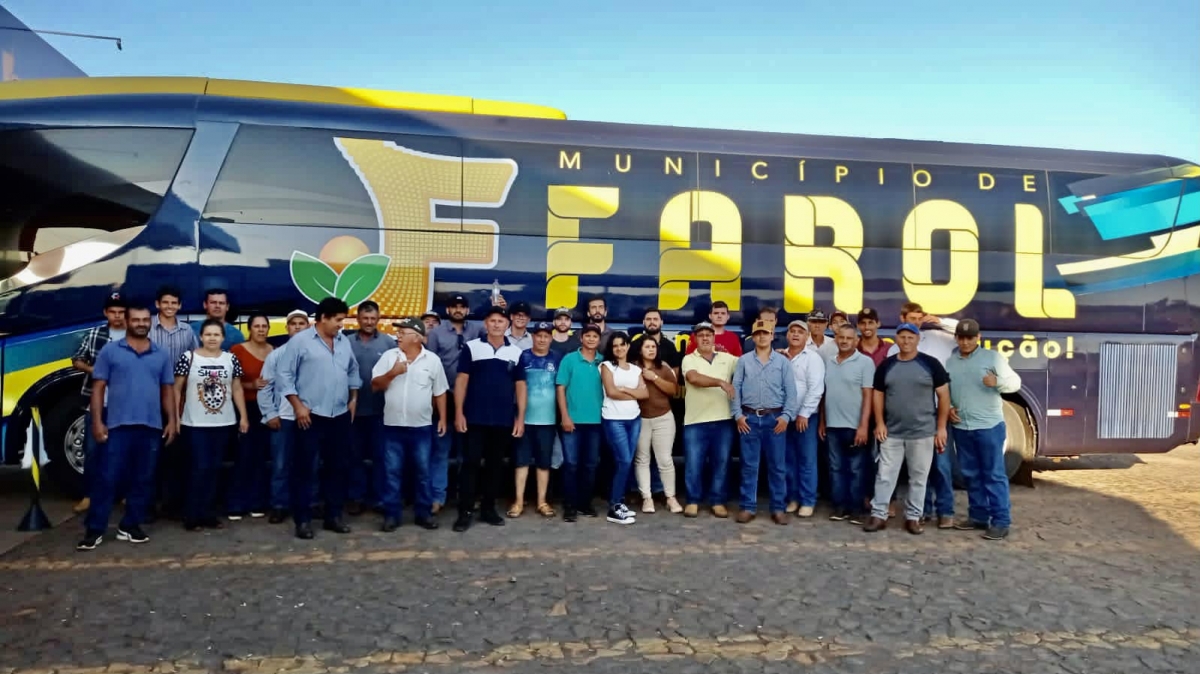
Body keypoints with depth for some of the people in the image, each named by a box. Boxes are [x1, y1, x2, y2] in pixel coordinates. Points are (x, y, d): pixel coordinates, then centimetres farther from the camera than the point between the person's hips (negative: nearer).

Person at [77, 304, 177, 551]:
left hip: (151, 426, 3)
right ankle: (94, 530, 6)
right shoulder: (110, 351, 4)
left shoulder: (161, 355, 11)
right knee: (106, 478, -1)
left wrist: (171, 420, 5)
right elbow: (98, 388, 1)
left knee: (143, 480, 7)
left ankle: (130, 526, 18)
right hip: (117, 425, -3)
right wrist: (97, 421, -7)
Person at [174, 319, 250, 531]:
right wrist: (175, 416, -5)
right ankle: (191, 515, 8)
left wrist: (243, 416, 4)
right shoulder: (189, 357, -3)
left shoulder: (231, 359, 5)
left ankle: (206, 512, 18)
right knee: (199, 468, -5)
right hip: (196, 423, -3)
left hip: (224, 423, 3)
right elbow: (177, 389, 0)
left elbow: (237, 389, 9)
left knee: (214, 468, 8)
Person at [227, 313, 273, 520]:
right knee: (244, 456, -5)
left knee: (262, 456, 5)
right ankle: (236, 505, 4)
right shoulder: (237, 350, -3)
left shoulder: (275, 352, 9)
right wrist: (251, 385, -17)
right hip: (246, 408, -3)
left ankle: (257, 503, 14)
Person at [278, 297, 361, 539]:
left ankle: (333, 515, 21)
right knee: (305, 468, 0)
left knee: (337, 467, 11)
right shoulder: (300, 341, -6)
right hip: (311, 416, -5)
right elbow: (285, 374, -8)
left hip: (340, 416, 6)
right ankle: (303, 519, 8)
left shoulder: (344, 341, 10)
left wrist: (353, 399, 12)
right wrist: (298, 405, -12)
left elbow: (353, 371, 20)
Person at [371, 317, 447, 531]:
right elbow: (375, 385, 0)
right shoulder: (388, 356, 1)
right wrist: (392, 373, -16)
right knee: (392, 472, 4)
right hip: (393, 425, 0)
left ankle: (424, 513, 17)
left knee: (423, 471, 7)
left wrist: (442, 418, 4)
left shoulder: (432, 360, 0)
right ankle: (391, 514, 13)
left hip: (422, 426, 0)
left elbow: (440, 392, 7)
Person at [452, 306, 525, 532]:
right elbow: (461, 381, -1)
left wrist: (520, 417, 4)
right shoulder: (471, 347, 0)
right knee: (471, 463, -1)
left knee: (495, 464, 10)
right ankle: (465, 511, 5)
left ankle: (488, 508, 20)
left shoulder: (516, 352, 7)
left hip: (504, 420, 3)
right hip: (475, 418, -3)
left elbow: (520, 386, 9)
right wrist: (459, 412, -7)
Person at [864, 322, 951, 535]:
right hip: (892, 433, 2)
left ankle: (913, 517, 18)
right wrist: (880, 423, 0)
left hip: (923, 433, -2)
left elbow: (944, 395, -2)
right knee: (885, 475, 4)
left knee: (918, 478, 7)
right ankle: (878, 515, 11)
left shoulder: (930, 364, -3)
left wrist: (941, 427, -5)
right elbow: (878, 394, 10)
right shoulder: (886, 365, 5)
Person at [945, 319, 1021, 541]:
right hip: (961, 427, 5)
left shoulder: (992, 357, -3)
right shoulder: (949, 361, 9)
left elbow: (1015, 382, -5)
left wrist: (997, 382, -25)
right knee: (971, 475, 13)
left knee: (994, 475, -2)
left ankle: (1001, 522, 1)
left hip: (989, 426, -5)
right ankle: (978, 516, 23)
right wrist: (947, 407, -2)